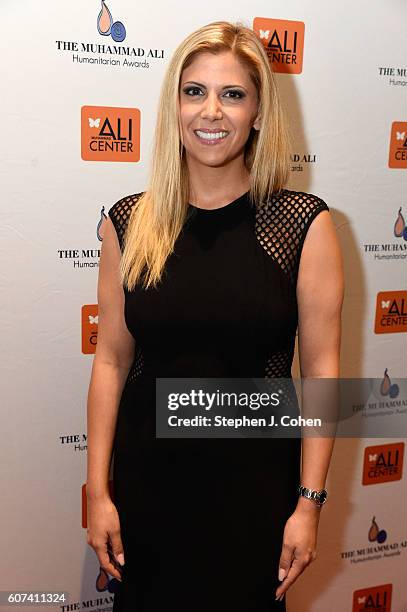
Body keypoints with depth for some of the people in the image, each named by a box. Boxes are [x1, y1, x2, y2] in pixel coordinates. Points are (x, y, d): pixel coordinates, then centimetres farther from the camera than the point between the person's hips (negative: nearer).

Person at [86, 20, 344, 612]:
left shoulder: (305, 223, -9)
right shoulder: (130, 223, -3)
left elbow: (321, 367, -7)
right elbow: (112, 360, -1)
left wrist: (309, 502, -8)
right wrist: (98, 490, -1)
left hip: (254, 482, -1)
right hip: (146, 478, 2)